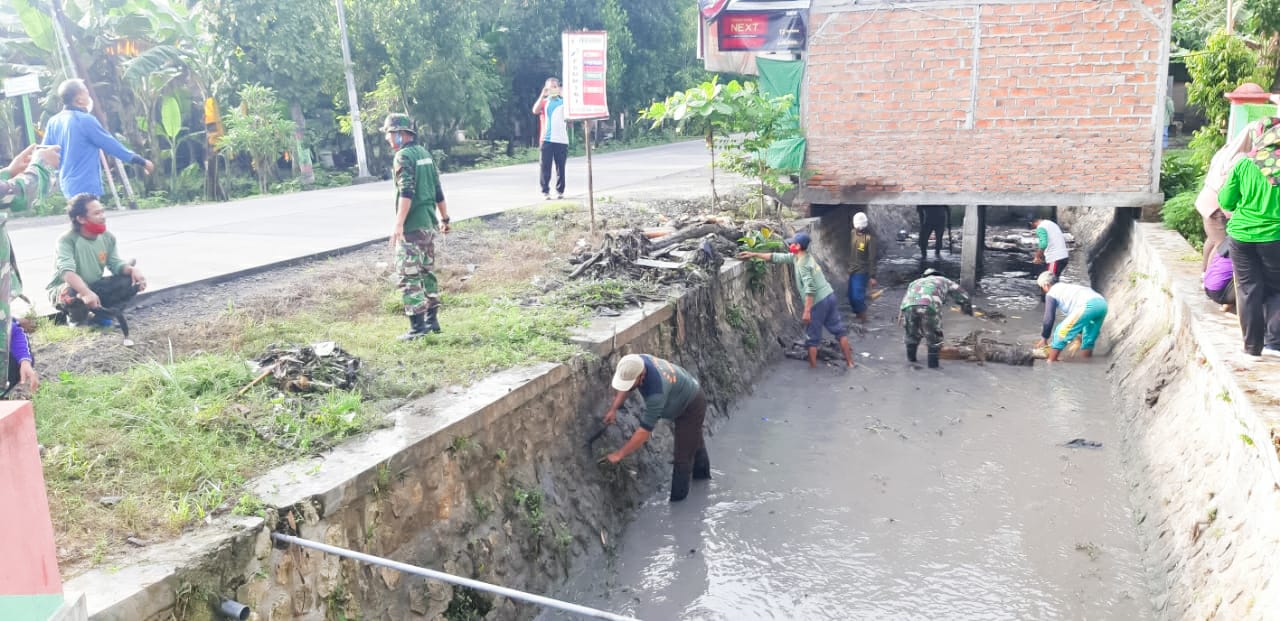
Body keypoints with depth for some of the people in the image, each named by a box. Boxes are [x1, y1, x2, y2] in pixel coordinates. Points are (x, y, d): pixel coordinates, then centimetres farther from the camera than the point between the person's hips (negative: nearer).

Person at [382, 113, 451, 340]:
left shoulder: (403, 156, -12)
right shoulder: (424, 153, 13)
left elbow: (406, 193, -23)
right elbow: (437, 189, 16)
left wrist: (398, 225, -27)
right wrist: (445, 218, 23)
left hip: (412, 227, -9)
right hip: (429, 223, 9)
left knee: (409, 277, -4)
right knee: (426, 272, 17)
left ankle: (418, 327, -4)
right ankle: (432, 320, 22)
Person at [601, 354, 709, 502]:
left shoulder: (657, 391, -46)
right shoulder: (638, 362, -25)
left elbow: (645, 430, -41)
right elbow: (625, 387, -3)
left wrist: (619, 454, -34)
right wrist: (613, 408, -16)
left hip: (692, 406, -9)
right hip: (685, 394, 9)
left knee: (683, 456, -3)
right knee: (693, 439, 32)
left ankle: (677, 500, 13)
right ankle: (702, 472, 56)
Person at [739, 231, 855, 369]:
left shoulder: (802, 264, -18)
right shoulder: (798, 257, 11)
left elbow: (810, 289, -24)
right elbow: (777, 257, 16)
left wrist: (806, 311, -24)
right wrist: (753, 254, 16)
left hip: (818, 302, -9)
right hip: (829, 295, 9)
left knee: (812, 337, 6)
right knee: (839, 329, 12)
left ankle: (813, 366, 15)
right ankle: (849, 361, 18)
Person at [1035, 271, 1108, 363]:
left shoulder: (1051, 294, 16)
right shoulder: (1067, 288, 38)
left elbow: (1049, 318, 12)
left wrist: (1044, 338, 23)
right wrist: (1079, 333, 52)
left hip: (1088, 305, -8)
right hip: (1102, 303, 8)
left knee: (1060, 332, 4)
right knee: (1089, 339, 25)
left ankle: (1051, 362, 9)